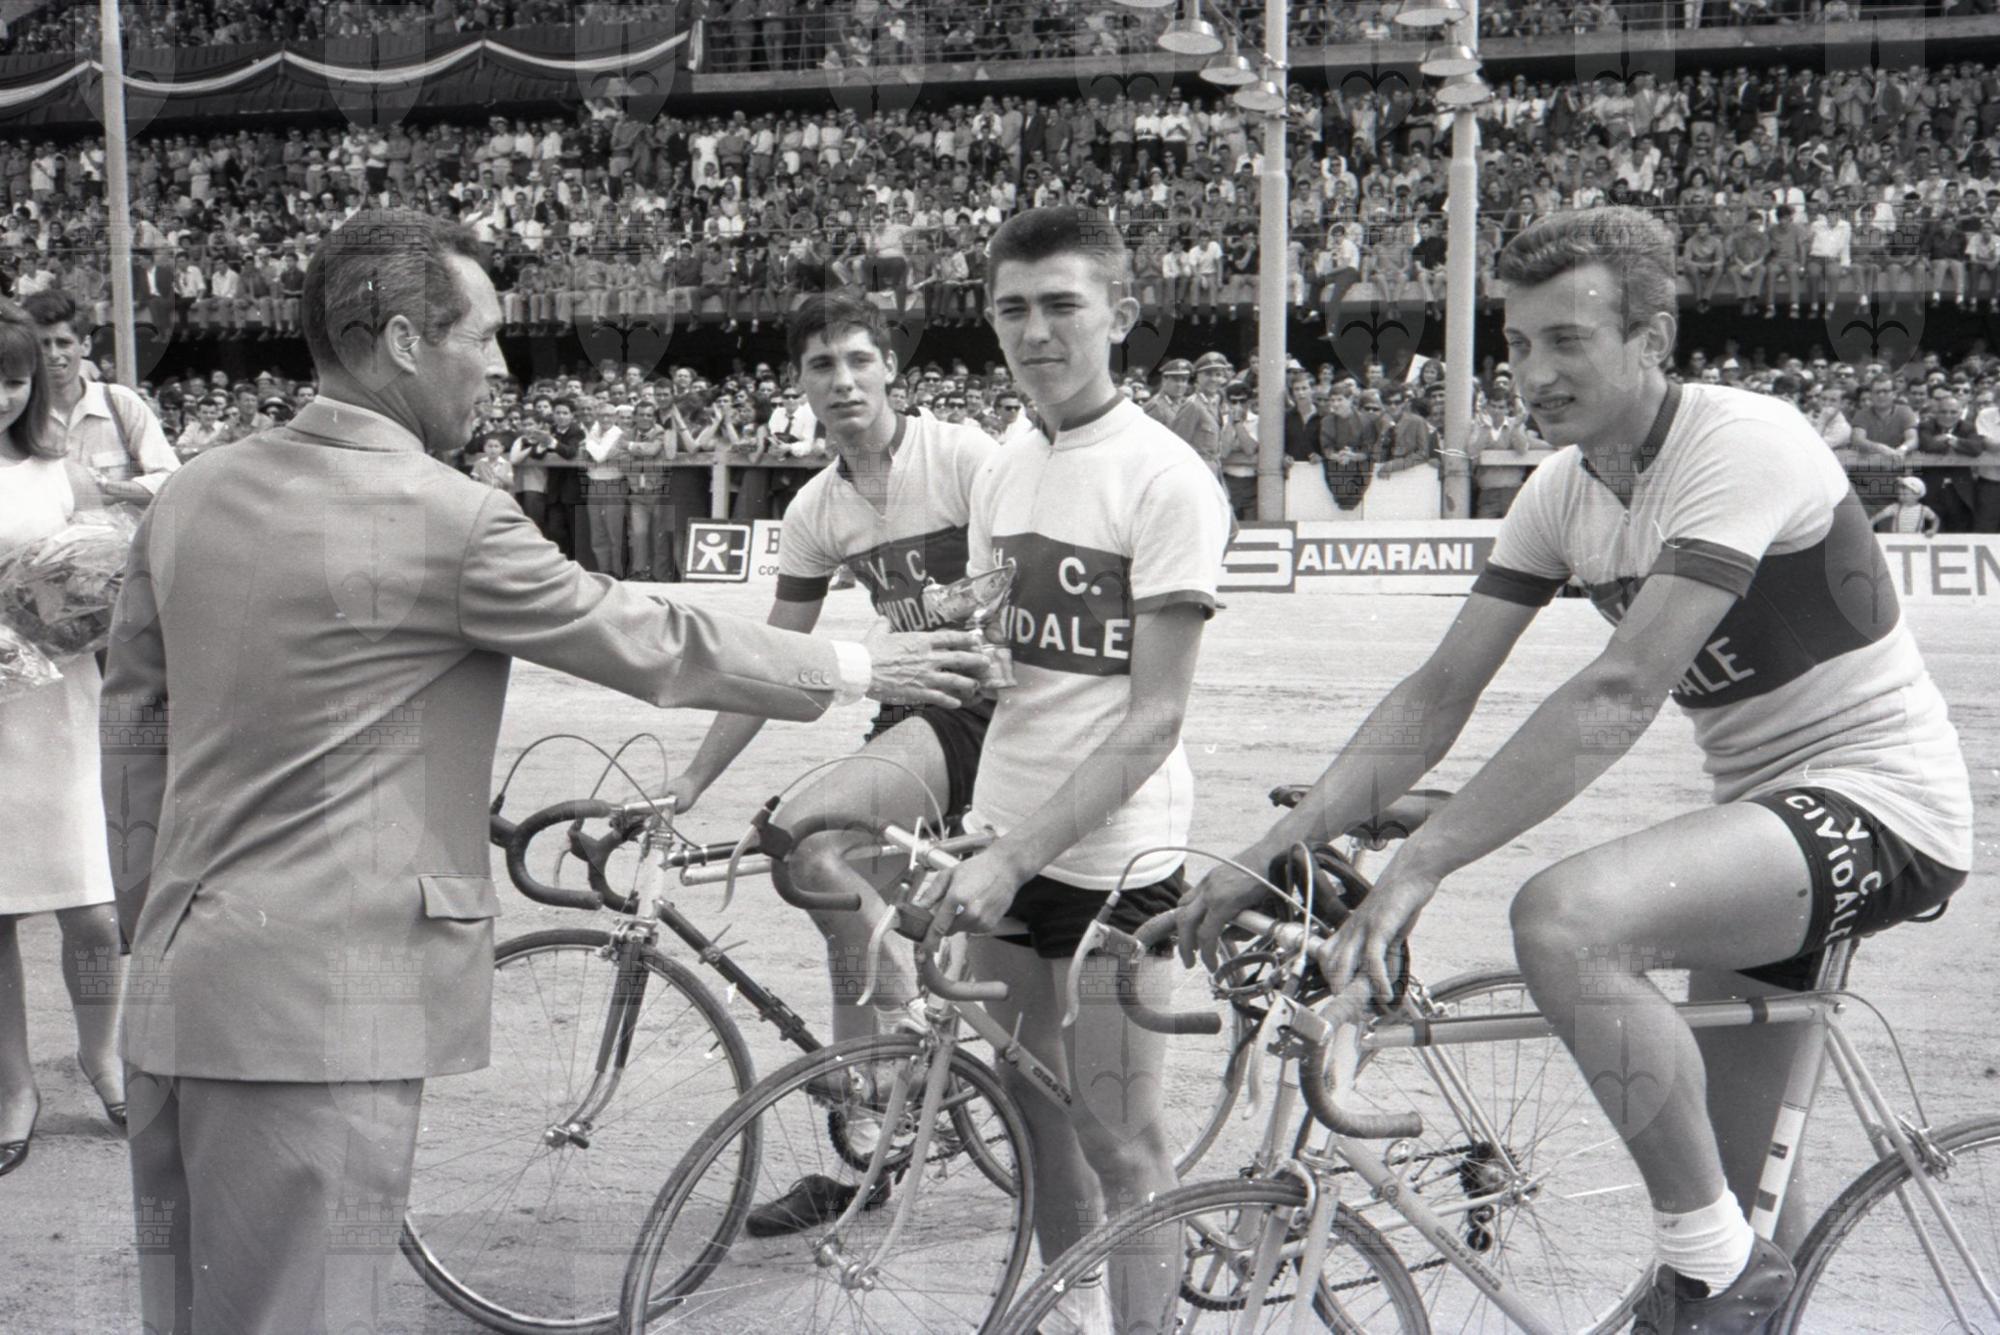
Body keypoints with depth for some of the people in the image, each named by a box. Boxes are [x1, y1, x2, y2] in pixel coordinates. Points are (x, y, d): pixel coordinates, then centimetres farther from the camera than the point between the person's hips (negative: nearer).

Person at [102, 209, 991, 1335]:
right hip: (319, 1006, -8)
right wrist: (862, 668, 9)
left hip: (177, 990, 8)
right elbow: (657, 647, -5)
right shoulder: (451, 522, -15)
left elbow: (136, 725, 14)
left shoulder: (192, 496, 7)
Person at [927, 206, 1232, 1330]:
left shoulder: (1166, 478, -13)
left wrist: (1015, 857, -20)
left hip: (1111, 857, -6)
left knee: (1120, 1142, 1)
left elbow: (1153, 719, -16)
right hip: (1004, 849, 7)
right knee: (1035, 1115, 15)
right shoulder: (1005, 472, 8)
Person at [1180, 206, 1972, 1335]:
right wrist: (1271, 854, -9)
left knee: (1565, 919, -30)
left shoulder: (1742, 444, -21)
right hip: (1766, 808, 8)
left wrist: (1416, 867, -34)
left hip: (1880, 801, -8)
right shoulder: (1564, 489, 3)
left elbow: (1620, 695, -31)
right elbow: (1437, 695, 1)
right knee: (1744, 1193, 13)